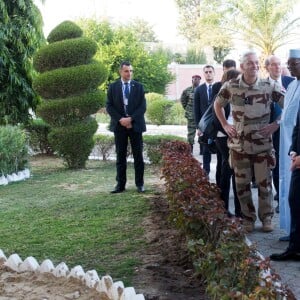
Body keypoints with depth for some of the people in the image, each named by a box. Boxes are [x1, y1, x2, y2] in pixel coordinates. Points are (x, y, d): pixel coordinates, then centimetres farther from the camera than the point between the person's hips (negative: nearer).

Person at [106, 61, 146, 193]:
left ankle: (140, 184, 9)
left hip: (135, 125, 0)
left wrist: (131, 118, -14)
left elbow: (143, 106, -1)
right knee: (120, 156, 4)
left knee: (138, 155, 2)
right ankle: (120, 184, 8)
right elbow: (109, 106, 0)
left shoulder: (138, 87, 4)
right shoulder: (113, 87, 5)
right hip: (119, 125, 0)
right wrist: (120, 119, -13)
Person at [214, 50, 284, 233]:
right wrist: (225, 125, 5)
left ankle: (266, 217, 21)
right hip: (239, 145, 1)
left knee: (265, 182, 6)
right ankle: (248, 218, 23)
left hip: (263, 144, -1)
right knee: (242, 183, 8)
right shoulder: (230, 86, -3)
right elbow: (218, 104, 13)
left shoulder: (270, 86, -7)